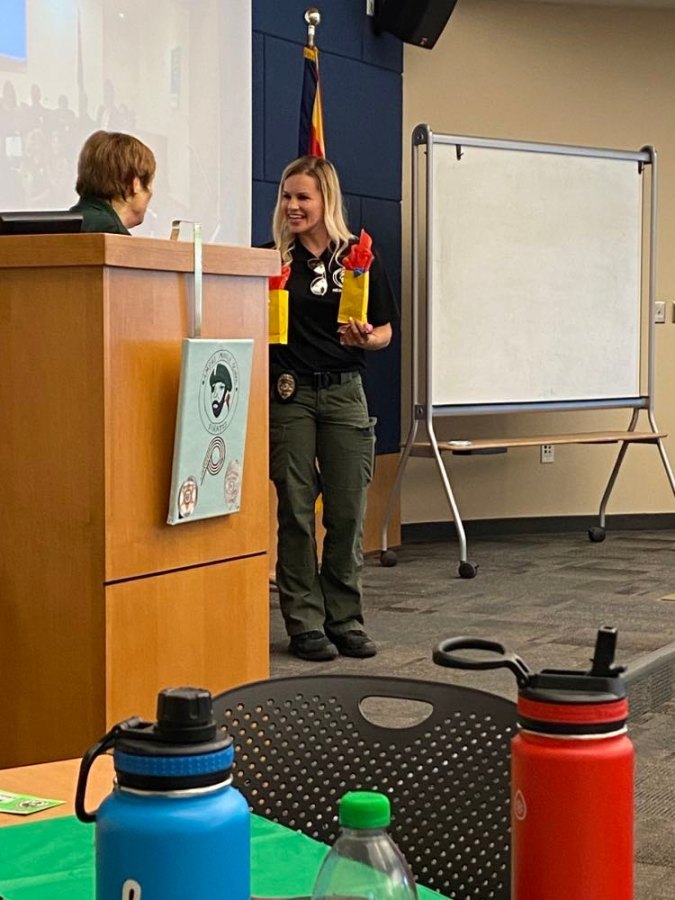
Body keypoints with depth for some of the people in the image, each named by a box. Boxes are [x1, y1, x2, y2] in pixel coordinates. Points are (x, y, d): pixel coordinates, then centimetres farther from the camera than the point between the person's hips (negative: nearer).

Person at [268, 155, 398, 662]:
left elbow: (385, 330, 8)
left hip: (344, 392, 1)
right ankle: (305, 624, 9)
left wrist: (367, 339, -13)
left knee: (348, 512, 3)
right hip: (289, 394, -1)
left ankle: (346, 620, 14)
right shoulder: (273, 259, 2)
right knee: (296, 511, 1)